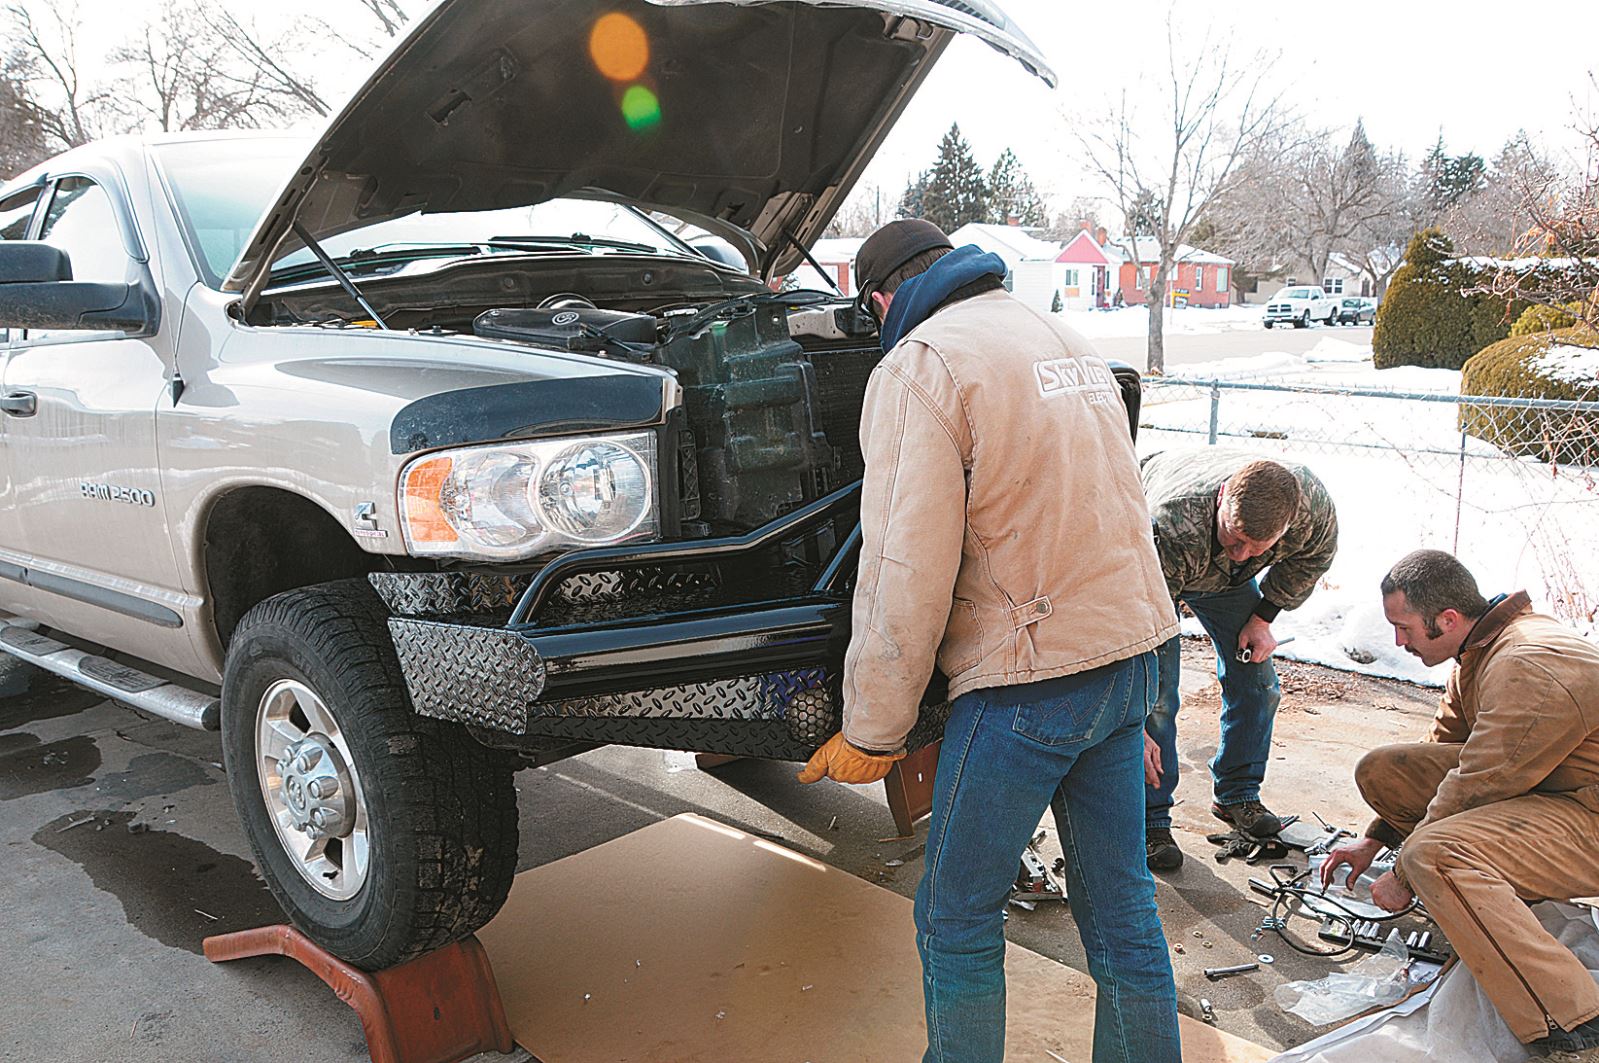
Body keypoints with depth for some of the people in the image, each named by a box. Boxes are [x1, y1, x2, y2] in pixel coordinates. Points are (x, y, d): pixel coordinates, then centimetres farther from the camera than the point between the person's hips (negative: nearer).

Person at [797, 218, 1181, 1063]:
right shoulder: (1072, 345, 17)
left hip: (1029, 675, -8)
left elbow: (907, 572, -17)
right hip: (1129, 649, 8)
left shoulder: (920, 367, -9)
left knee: (957, 919, 8)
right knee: (1121, 906, 17)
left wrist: (872, 731, -8)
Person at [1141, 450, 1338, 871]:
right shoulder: (1170, 525, -47)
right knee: (1156, 694, -14)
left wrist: (1263, 617, -10)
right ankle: (1150, 819, 0)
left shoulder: (1314, 505, -33)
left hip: (1226, 580, 5)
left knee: (1257, 682, 2)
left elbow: (1313, 555, -5)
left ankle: (1236, 794, 23)